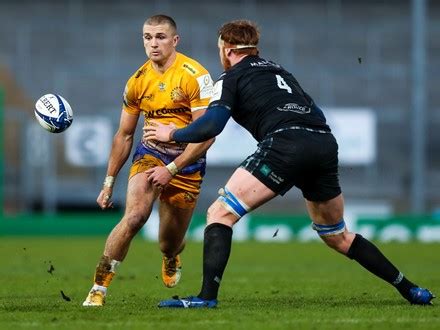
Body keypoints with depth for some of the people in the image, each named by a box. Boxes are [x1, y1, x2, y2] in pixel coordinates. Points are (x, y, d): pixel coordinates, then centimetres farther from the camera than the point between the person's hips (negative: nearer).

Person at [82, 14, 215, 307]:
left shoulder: (196, 76, -16)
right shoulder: (137, 81, -2)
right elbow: (125, 135, 9)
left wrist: (172, 169, -22)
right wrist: (109, 182, 9)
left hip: (187, 161, -2)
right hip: (150, 153, 2)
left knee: (169, 245, 7)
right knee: (135, 216, -26)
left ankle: (172, 258, 48)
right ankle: (99, 288, -19)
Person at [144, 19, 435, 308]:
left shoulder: (231, 78, 11)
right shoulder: (278, 70, 32)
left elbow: (210, 126, -2)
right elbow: (315, 113, 31)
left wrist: (172, 134, 14)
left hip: (285, 143, -7)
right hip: (326, 143, 7)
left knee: (220, 214, 0)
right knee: (338, 237, 23)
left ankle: (207, 296, -15)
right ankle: (409, 289, 24)